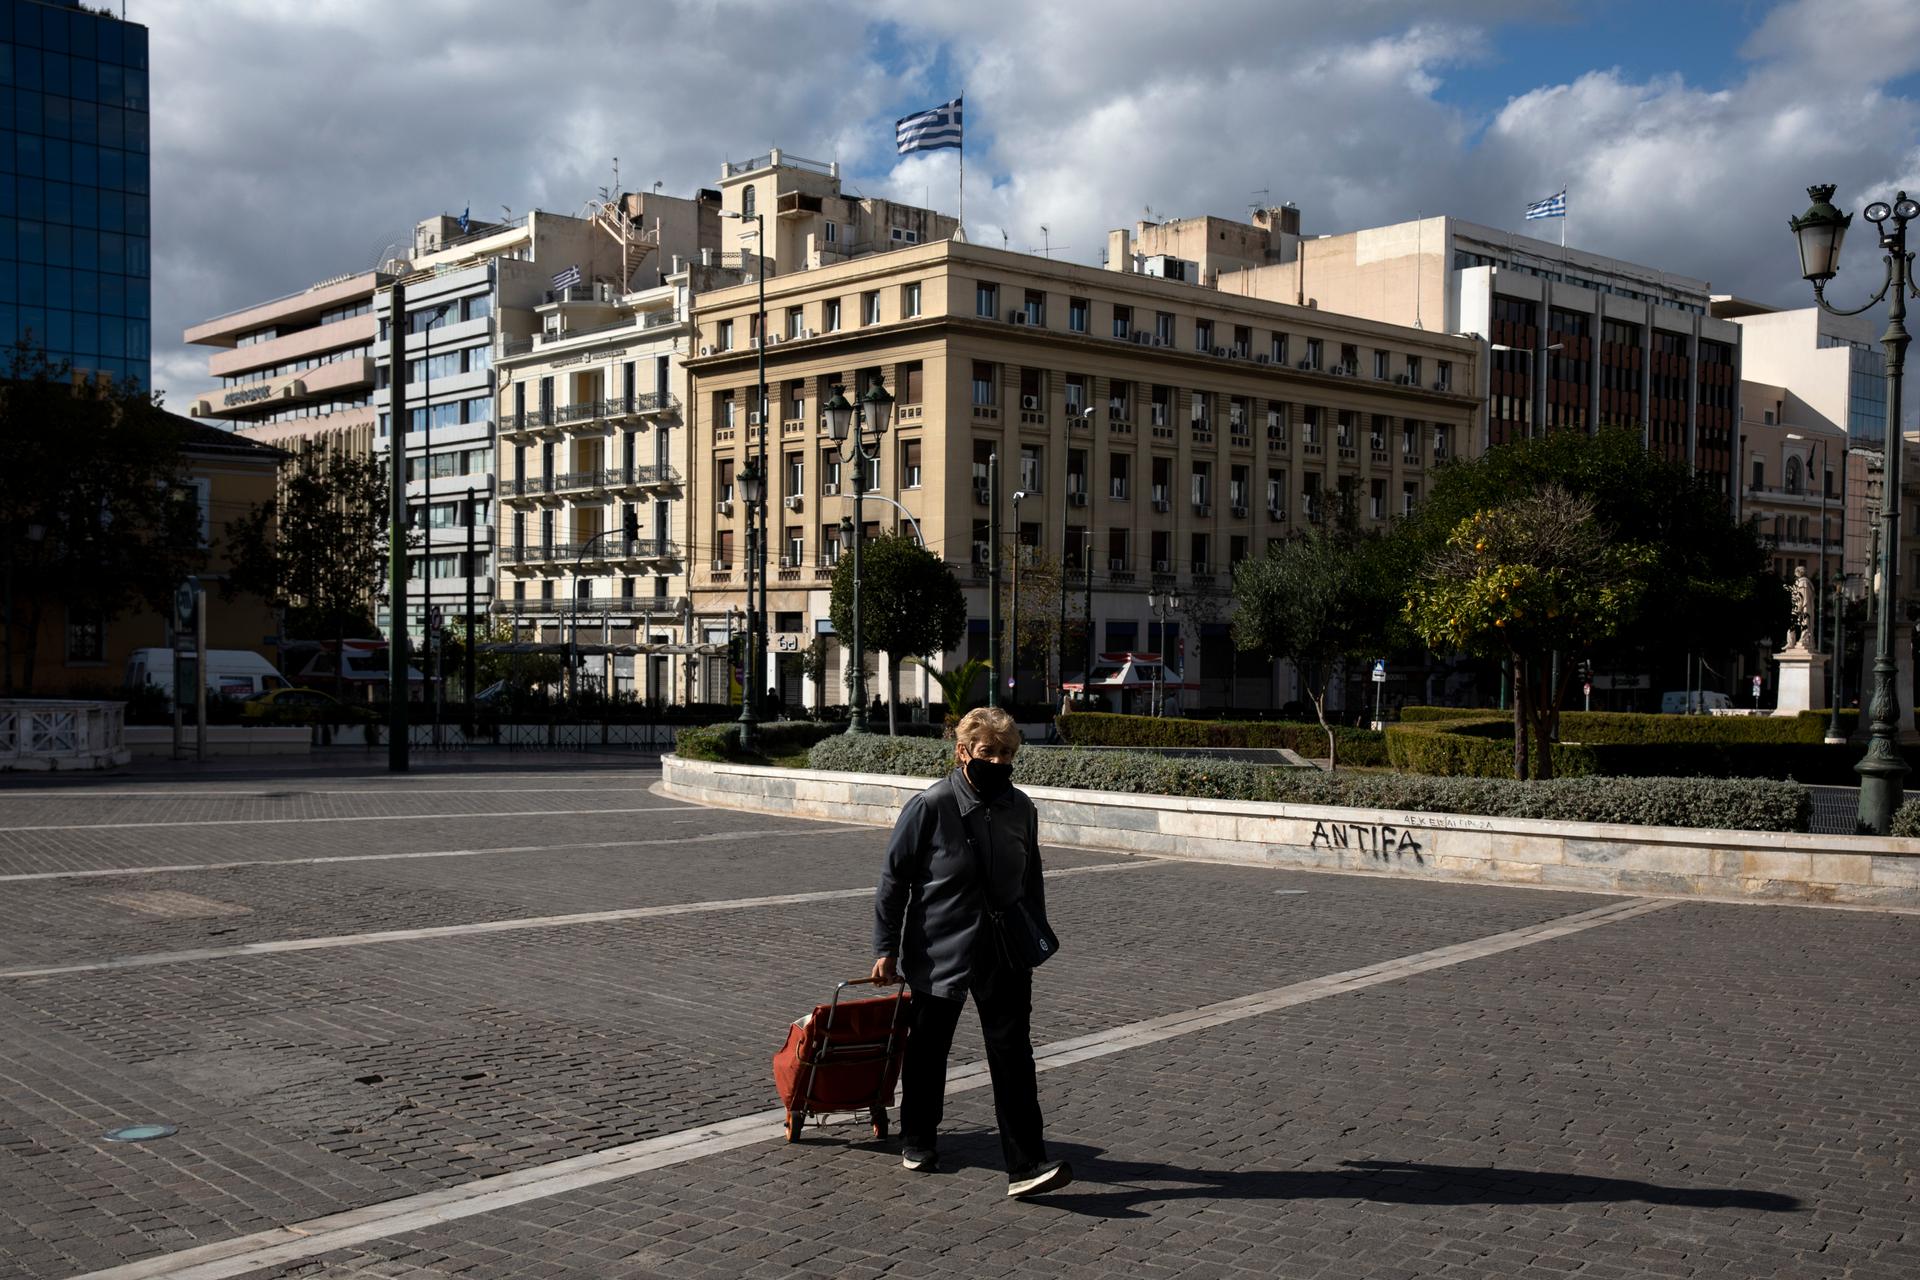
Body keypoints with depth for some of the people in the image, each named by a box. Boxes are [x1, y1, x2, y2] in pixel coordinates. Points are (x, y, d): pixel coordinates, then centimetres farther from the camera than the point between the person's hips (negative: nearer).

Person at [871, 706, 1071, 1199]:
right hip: (938, 954, -3)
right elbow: (894, 879, -7)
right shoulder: (930, 806, -14)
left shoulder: (1020, 808, 0)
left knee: (1013, 1054, -5)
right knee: (928, 1049, 14)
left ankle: (1026, 1165, -5)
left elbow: (1032, 880, 15)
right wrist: (886, 948, -6)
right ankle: (917, 1140, 36)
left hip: (1003, 955, 3)